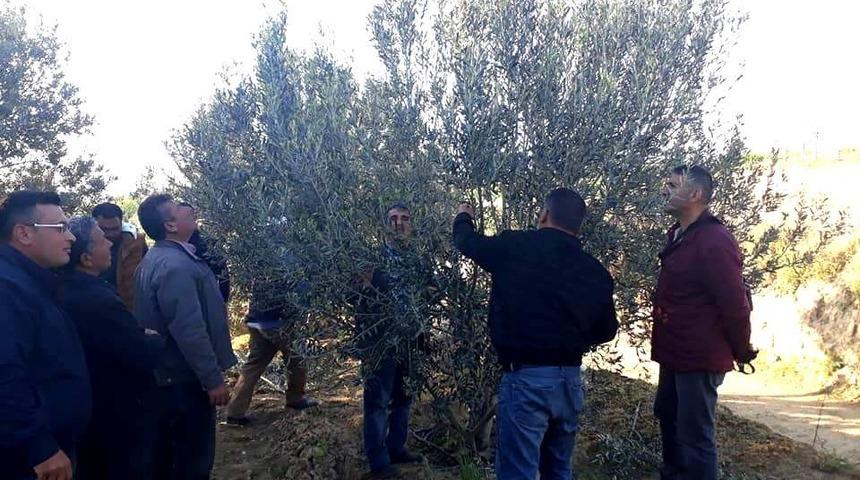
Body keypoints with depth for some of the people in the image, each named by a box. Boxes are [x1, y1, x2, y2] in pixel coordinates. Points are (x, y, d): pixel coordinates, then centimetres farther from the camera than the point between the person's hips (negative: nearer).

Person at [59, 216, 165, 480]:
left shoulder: (65, 290, 0)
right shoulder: (99, 299, -29)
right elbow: (143, 356, -25)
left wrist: (141, 336, 1)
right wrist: (160, 340, -7)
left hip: (84, 411, 9)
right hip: (118, 415, -9)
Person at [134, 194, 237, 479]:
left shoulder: (158, 259, 11)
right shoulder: (175, 266, -23)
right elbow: (189, 330, -27)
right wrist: (213, 379, -22)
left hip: (166, 376, 10)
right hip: (185, 379, -10)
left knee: (167, 457, 20)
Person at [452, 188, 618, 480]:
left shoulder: (515, 247, -8)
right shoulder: (596, 272, 2)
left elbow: (468, 242, 9)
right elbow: (606, 331, 13)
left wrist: (463, 217, 31)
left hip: (526, 377, -5)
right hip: (570, 380, 5)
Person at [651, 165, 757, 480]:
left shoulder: (715, 241, -22)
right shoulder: (678, 235, 10)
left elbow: (735, 304, -21)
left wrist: (741, 352, -9)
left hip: (700, 358, -10)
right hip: (676, 353, 10)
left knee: (695, 436, -2)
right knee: (667, 415, 26)